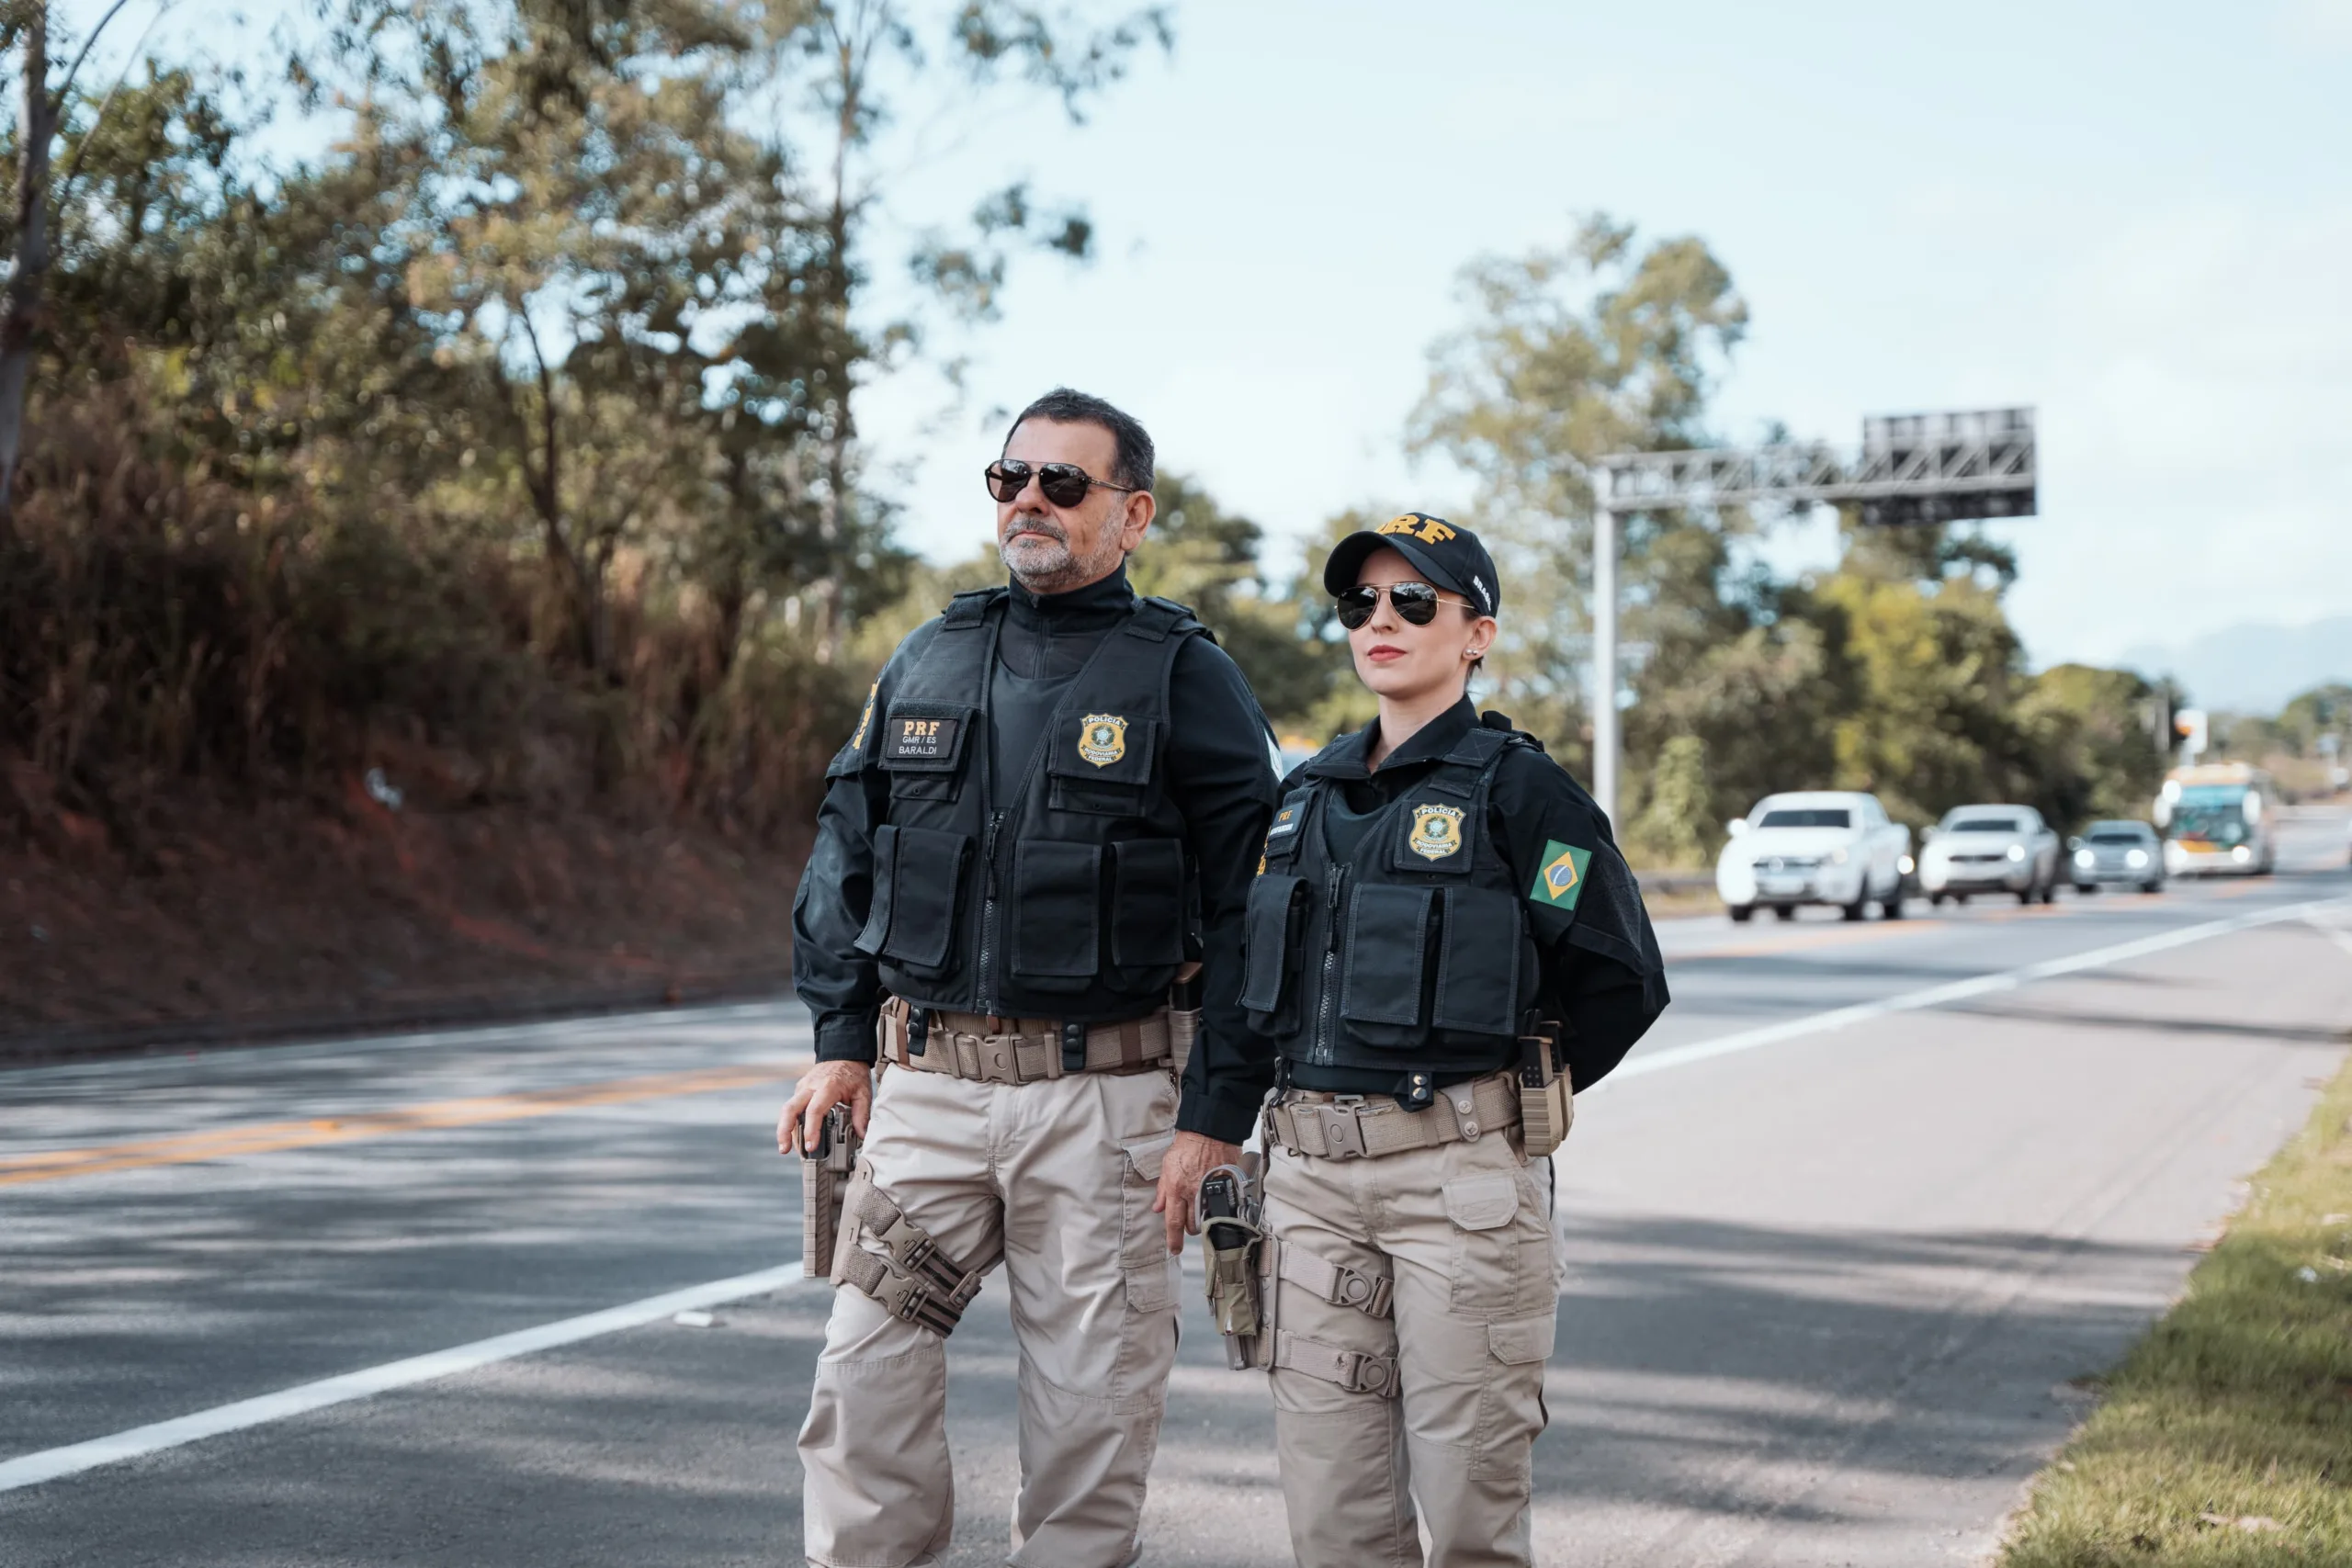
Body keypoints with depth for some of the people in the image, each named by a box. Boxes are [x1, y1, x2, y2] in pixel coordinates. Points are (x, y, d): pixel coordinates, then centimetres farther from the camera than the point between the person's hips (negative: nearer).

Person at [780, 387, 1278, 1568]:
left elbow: (1249, 910, -4)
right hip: (926, 1084, 3)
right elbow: (845, 856, 18)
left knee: (1091, 1406, 3)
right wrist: (841, 1040, 9)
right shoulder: (927, 663, 12)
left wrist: (1214, 1114, -9)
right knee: (865, 1383, 0)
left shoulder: (1184, 678, -1)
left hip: (1103, 1099, -3)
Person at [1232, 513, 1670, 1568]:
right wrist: (1316, 1098, 14)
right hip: (1310, 1169, 6)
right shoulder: (1310, 792, 14)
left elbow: (1622, 979, -4)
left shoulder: (1518, 788, -4)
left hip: (1459, 1172, -6)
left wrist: (1511, 1093, 2)